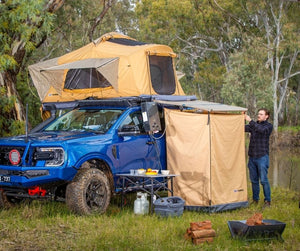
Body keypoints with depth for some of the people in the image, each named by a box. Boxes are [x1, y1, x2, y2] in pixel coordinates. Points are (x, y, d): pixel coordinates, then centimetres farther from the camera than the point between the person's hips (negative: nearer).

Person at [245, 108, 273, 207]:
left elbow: (261, 130, -24)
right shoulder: (254, 125, 14)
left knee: (264, 180, -8)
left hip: (262, 157, -5)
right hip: (252, 157, 5)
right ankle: (255, 200, 18)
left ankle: (267, 201, 0)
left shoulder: (269, 126, -3)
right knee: (254, 180, 9)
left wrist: (250, 121, -29)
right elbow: (243, 128, 0)